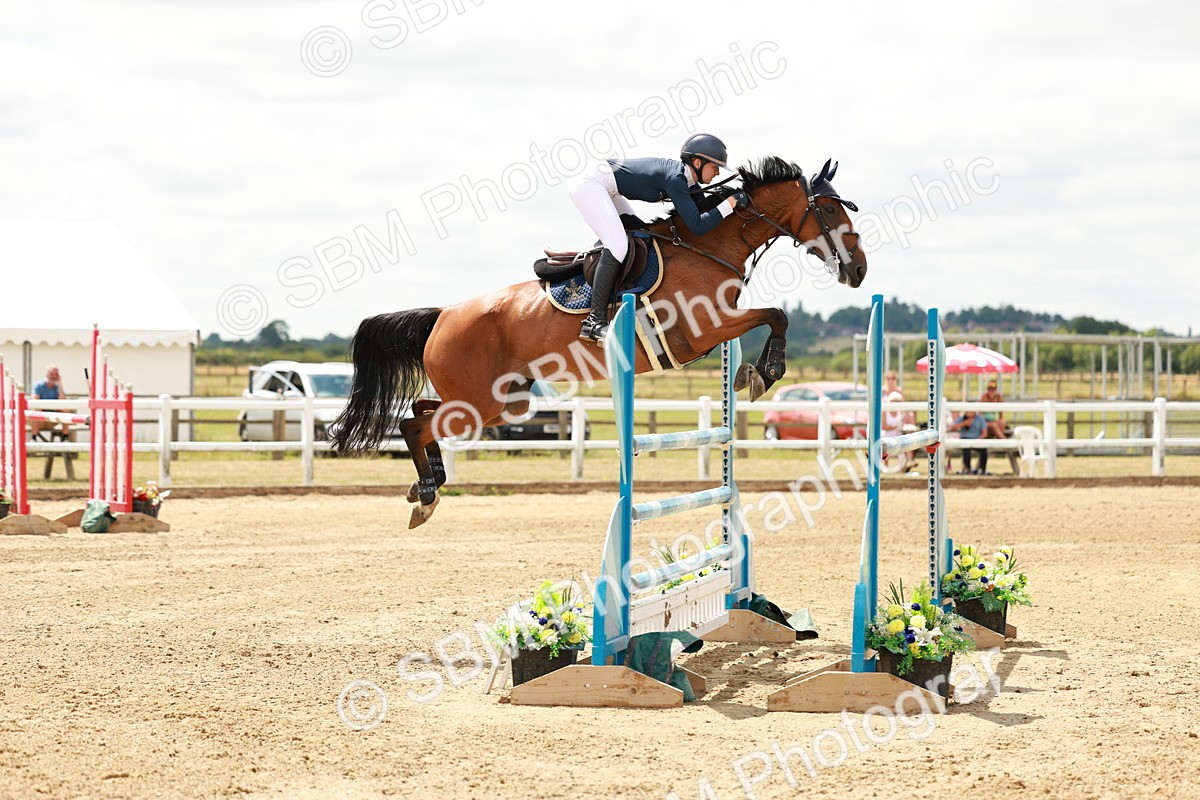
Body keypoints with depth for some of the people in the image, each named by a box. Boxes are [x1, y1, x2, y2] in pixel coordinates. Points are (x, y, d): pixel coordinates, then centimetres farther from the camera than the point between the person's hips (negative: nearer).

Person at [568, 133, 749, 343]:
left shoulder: (684, 178, 6)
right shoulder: (674, 178, -22)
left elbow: (704, 207, 19)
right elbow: (697, 226, -28)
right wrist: (731, 203, -25)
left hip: (606, 189, 11)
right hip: (589, 184, -11)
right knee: (618, 245, -22)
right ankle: (595, 321, -23)